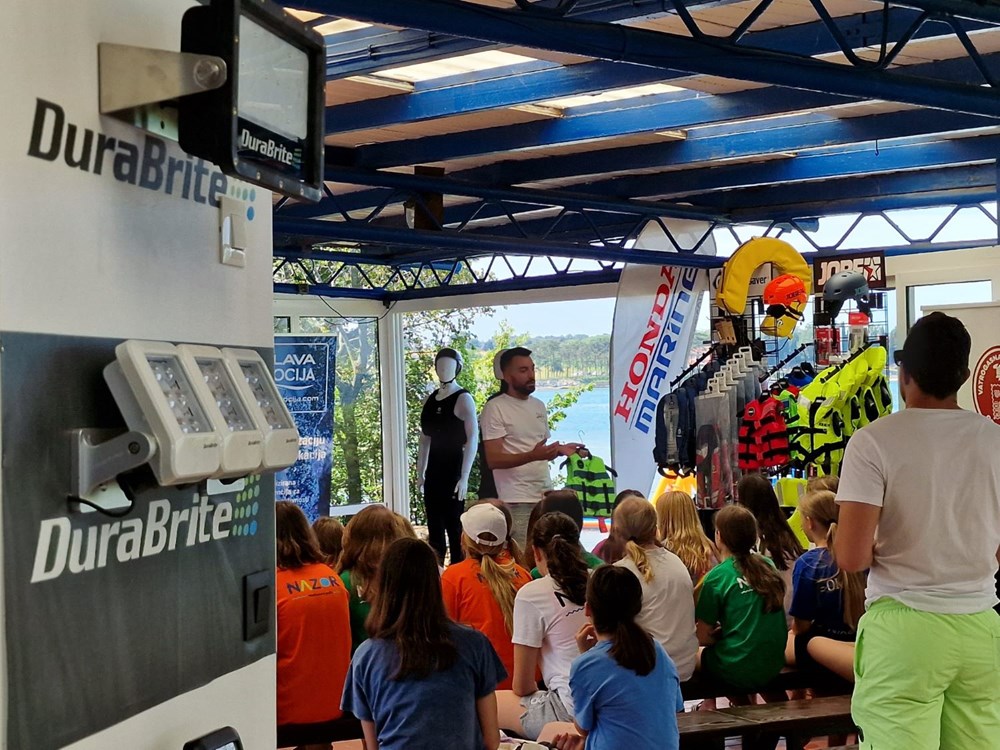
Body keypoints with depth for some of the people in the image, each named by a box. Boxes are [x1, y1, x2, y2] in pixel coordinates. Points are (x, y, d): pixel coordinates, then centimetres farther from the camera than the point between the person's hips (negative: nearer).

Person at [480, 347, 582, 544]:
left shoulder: (539, 406, 17)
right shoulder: (495, 408, -7)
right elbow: (494, 460, -14)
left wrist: (559, 449, 2)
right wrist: (532, 456, -26)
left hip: (546, 495, 6)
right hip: (517, 501, -6)